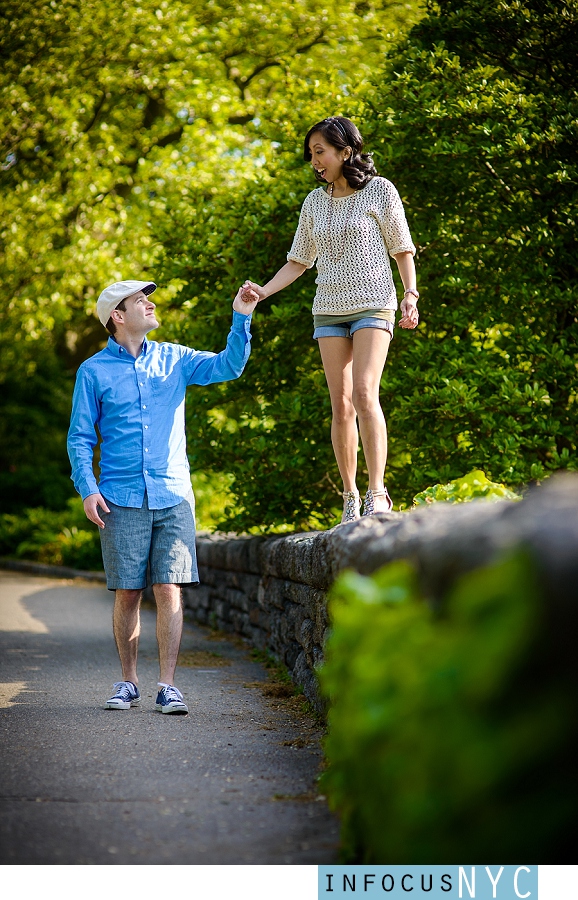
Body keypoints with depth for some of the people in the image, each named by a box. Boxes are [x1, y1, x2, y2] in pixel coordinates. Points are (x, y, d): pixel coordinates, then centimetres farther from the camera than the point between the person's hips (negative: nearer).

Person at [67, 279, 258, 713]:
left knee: (169, 590, -6)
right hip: (121, 499, -1)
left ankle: (168, 686, -1)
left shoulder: (173, 358, 11)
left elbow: (228, 365, 2)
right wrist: (87, 489, -7)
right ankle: (128, 682, 16)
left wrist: (242, 317, -10)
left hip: (173, 497, 1)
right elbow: (80, 437, 5)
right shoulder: (94, 371, 5)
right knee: (127, 593, 2)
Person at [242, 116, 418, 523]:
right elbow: (299, 261, 15)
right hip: (329, 309, 4)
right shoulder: (314, 202, 11)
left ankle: (377, 494, -20)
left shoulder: (380, 191, -1)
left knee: (364, 394, -20)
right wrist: (264, 290, 1)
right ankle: (350, 498, 5)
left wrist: (411, 295, -9)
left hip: (373, 304, -4)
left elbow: (403, 250, 3)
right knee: (341, 406, -1)